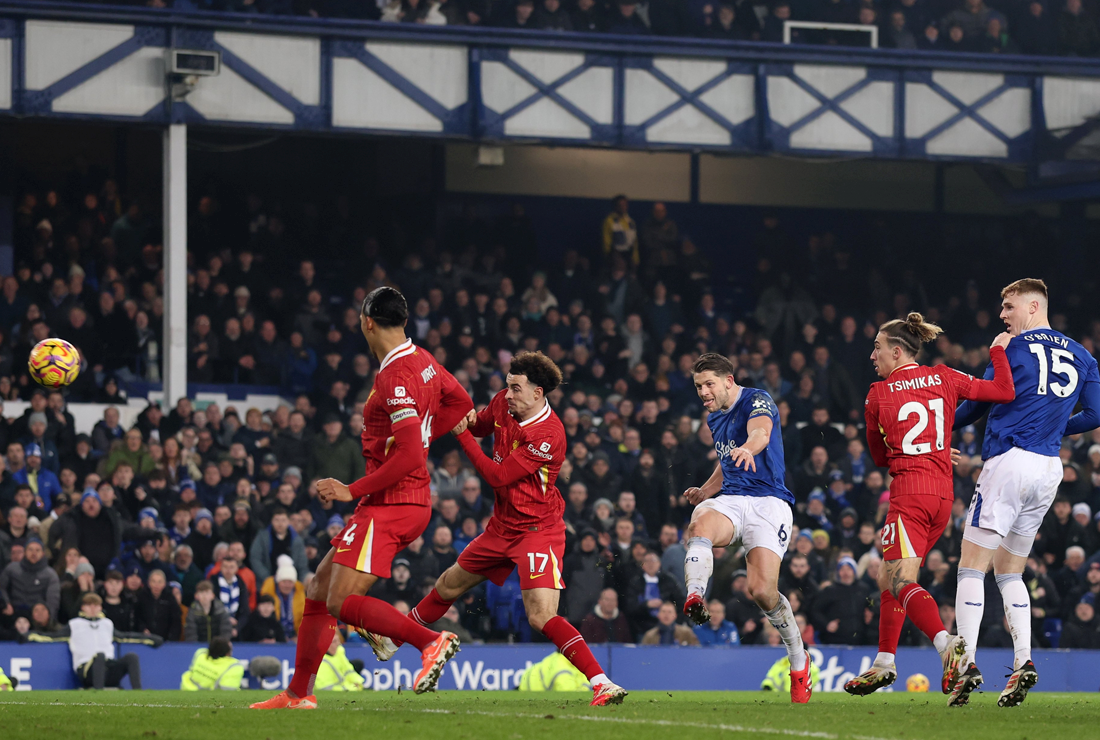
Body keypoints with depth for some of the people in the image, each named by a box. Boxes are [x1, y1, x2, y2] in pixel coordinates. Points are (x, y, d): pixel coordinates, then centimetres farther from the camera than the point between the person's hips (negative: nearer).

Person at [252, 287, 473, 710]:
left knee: (342, 602, -15)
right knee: (319, 591, 14)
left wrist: (352, 491, -17)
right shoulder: (423, 362, 9)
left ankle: (431, 641, -22)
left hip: (390, 504, -10)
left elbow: (410, 457, -25)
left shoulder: (395, 378, -19)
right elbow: (461, 404, 26)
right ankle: (299, 694, 18)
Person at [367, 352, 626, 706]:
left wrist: (462, 434, -18)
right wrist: (469, 421, -6)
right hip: (502, 527, 8)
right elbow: (480, 425, 19)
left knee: (542, 616, -25)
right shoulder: (503, 404, -3)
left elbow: (498, 476, -24)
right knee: (449, 584, 25)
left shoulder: (549, 436, -26)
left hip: (538, 529, -8)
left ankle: (603, 684, -29)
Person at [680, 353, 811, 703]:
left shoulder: (757, 400, -3)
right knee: (700, 524, -34)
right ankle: (694, 597, -61)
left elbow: (760, 432, -28)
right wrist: (705, 491, 19)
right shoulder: (714, 418, 22)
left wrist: (748, 448, -52)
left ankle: (799, 658, 7)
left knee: (762, 590, -19)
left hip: (768, 502, -6)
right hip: (730, 500, 6)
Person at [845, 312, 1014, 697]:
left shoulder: (877, 395, 1)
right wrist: (998, 351, 15)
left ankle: (947, 644, -39)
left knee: (900, 581, -15)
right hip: (943, 493, 6)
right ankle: (883, 664, 21)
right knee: (889, 577, 18)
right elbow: (1005, 392, 2)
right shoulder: (943, 378, 7)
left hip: (909, 492, -6)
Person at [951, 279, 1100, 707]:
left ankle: (967, 664, -17)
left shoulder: (1013, 348, -3)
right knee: (1009, 571, 16)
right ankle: (1023, 662, 1)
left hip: (1009, 460, -7)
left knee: (972, 567, -6)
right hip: (1050, 470, 7)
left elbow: (978, 405, 1)